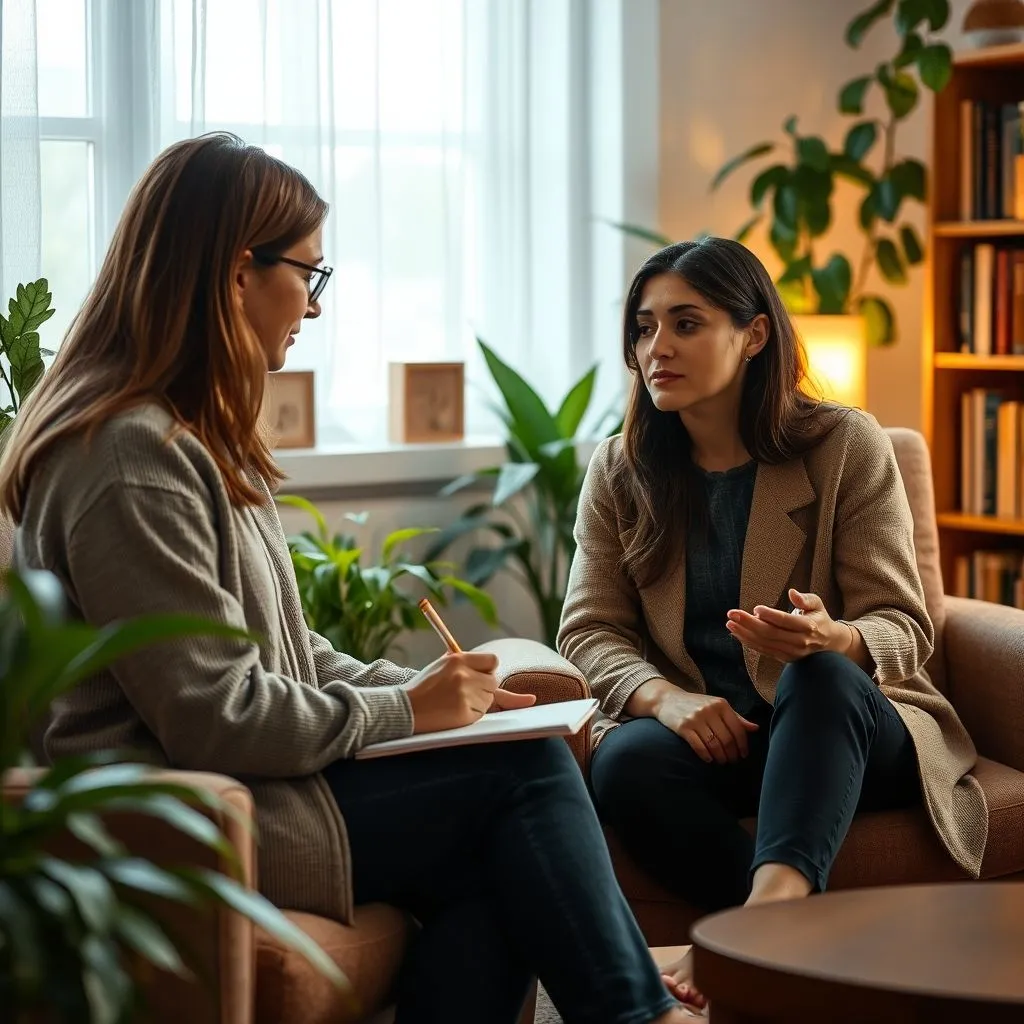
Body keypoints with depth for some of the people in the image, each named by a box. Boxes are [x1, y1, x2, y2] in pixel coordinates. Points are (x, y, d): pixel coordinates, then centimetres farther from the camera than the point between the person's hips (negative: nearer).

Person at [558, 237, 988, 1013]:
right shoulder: (619, 471, 7)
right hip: (705, 733, 2)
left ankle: (770, 908, -57)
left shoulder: (847, 446, -2)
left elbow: (903, 627, -6)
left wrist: (831, 639, -31)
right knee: (626, 763, -32)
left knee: (820, 675, -37)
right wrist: (663, 695, -21)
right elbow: (589, 629, 2)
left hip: (847, 722, -2)